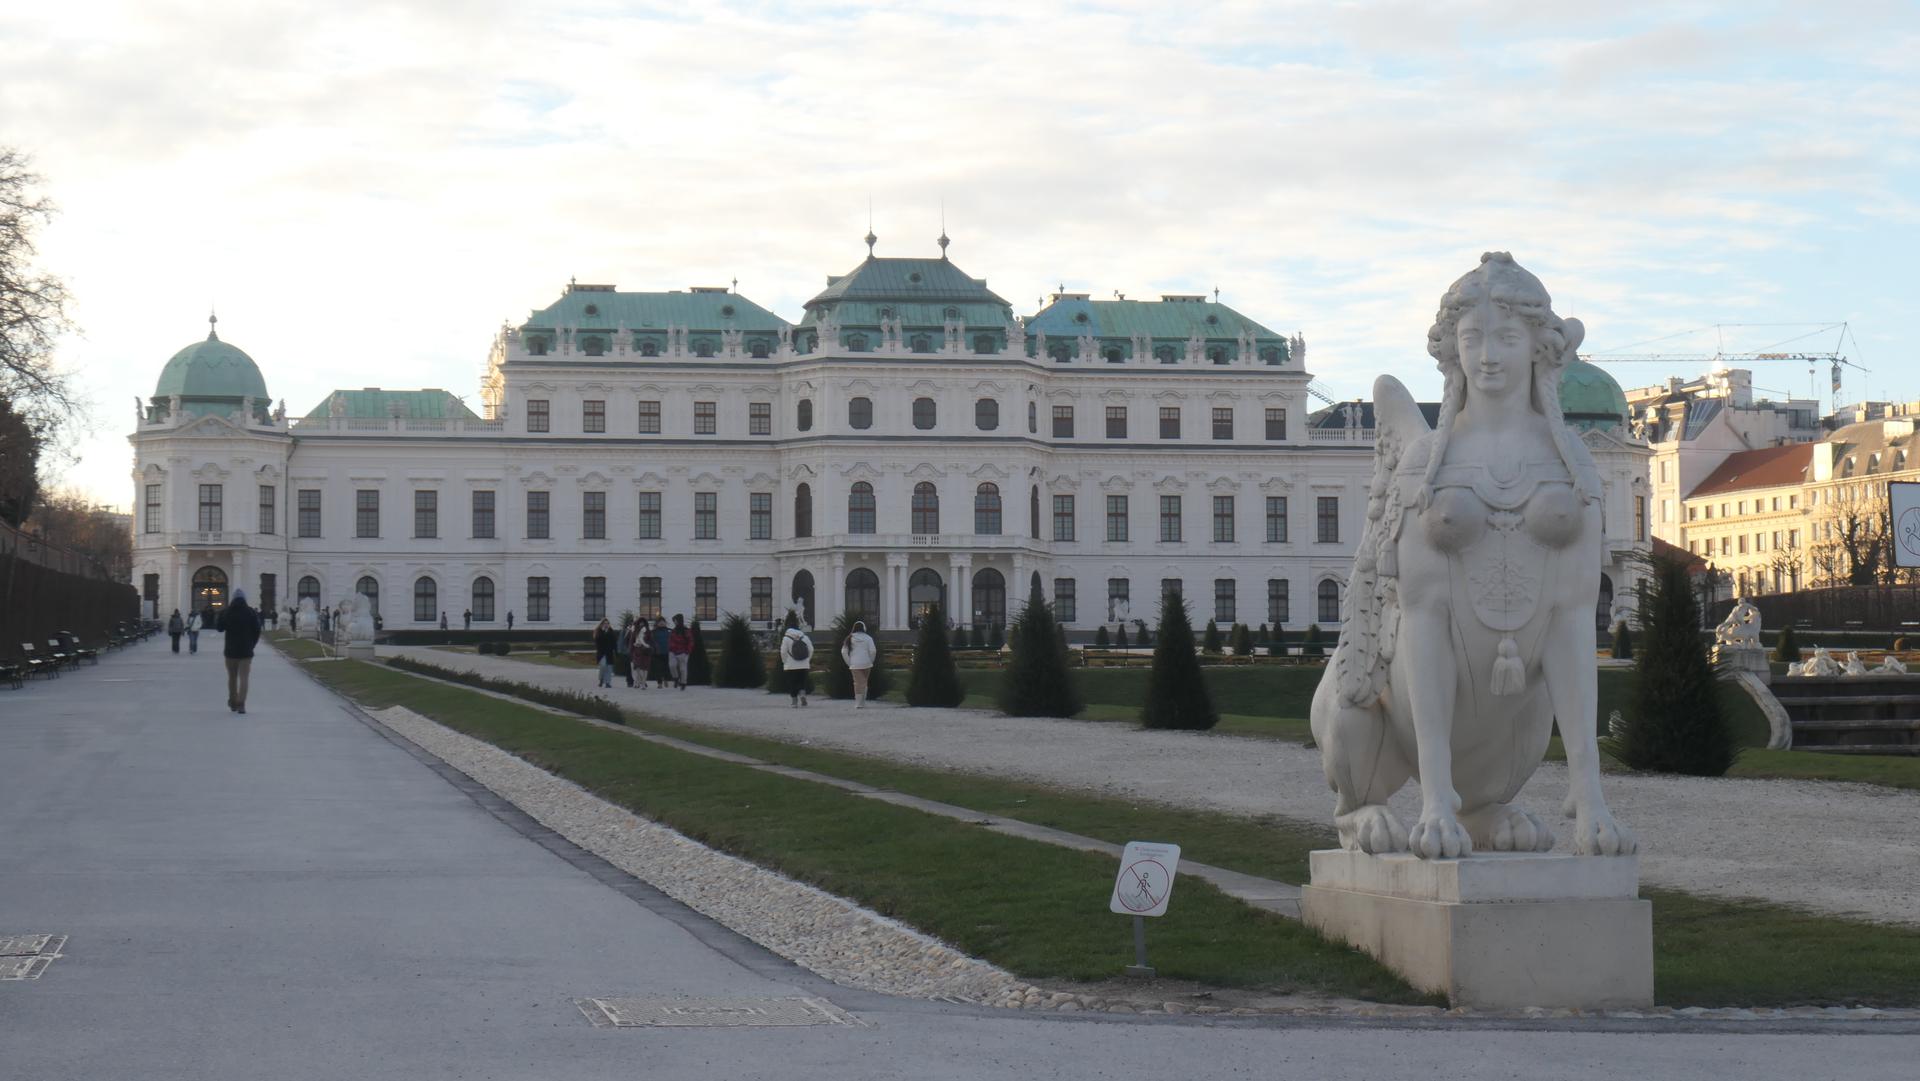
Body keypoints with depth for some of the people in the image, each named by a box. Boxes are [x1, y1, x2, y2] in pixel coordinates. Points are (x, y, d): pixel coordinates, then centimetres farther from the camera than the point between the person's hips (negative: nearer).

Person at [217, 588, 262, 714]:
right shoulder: (251, 613, -4)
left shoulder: (227, 612, -2)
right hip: (246, 651, -1)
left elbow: (220, 628, 7)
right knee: (243, 678, -4)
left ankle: (233, 703, 23)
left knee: (232, 677, 16)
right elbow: (257, 631, -3)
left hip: (231, 650, 1)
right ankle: (241, 704, -16)